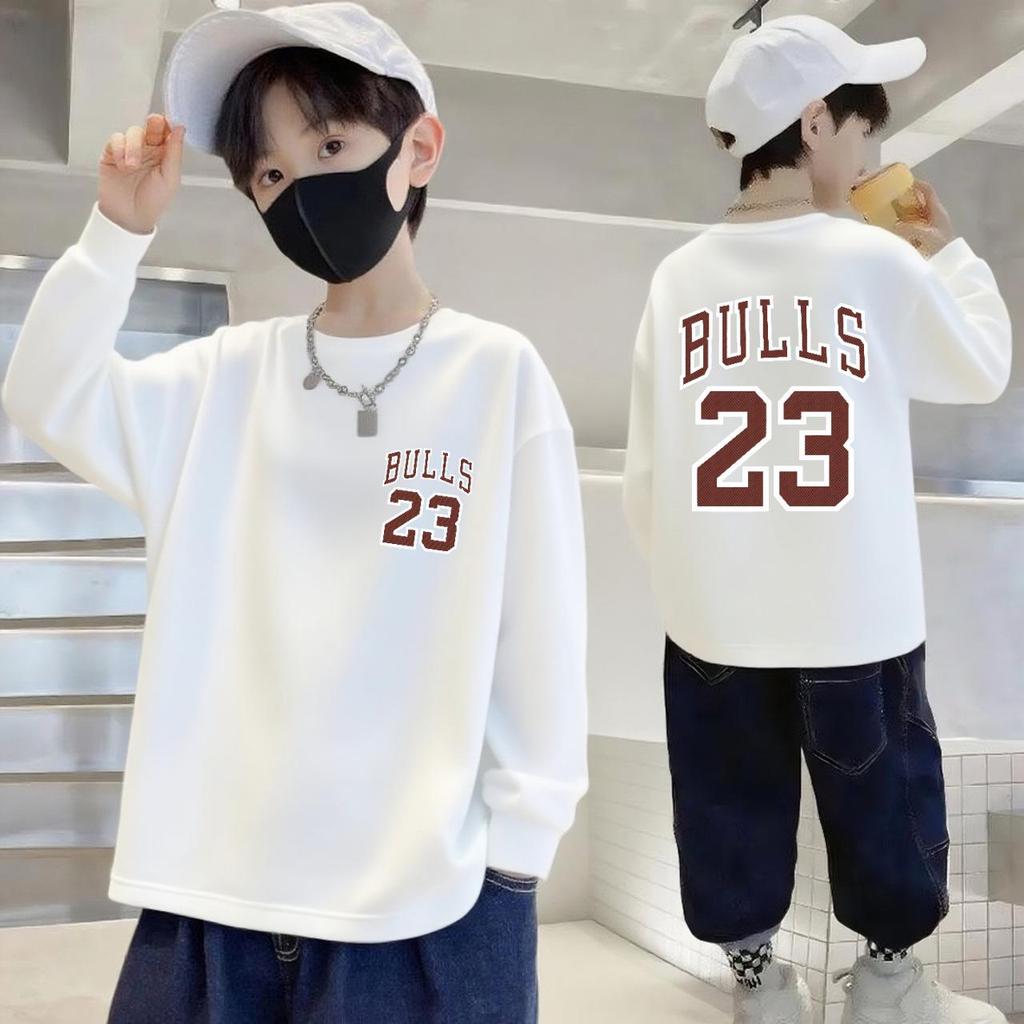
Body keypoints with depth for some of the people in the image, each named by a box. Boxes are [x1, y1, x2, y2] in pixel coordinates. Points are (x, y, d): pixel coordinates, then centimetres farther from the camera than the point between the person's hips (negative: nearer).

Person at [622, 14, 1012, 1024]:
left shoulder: (678, 275, -1)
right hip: (853, 610, -2)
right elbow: (985, 369, 9)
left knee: (734, 797, 17)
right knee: (881, 787, 19)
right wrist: (949, 250, 20)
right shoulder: (876, 260, -8)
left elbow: (645, 468, 0)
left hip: (713, 610, 2)